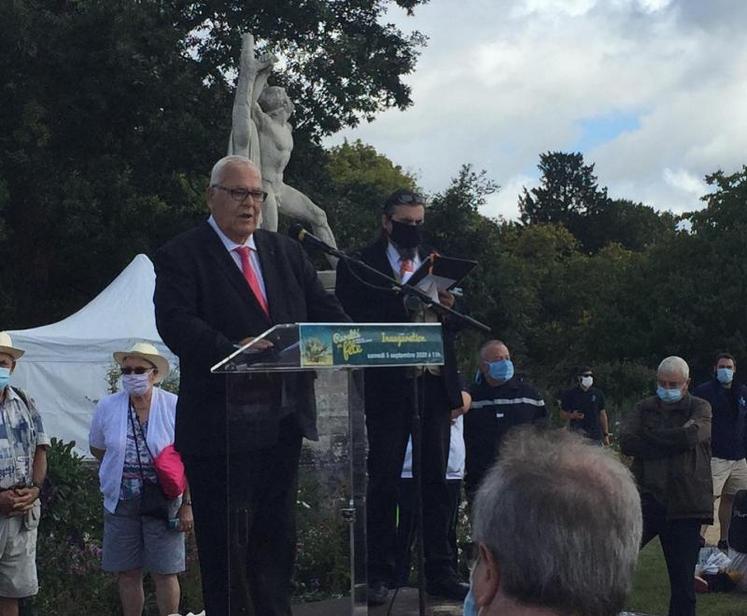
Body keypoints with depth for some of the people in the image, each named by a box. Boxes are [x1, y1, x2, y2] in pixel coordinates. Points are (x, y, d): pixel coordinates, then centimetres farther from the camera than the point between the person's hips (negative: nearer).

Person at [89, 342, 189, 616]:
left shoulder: (174, 407, -7)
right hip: (121, 502, 3)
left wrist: (187, 505, -8)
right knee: (127, 573, 8)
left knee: (164, 573, 1)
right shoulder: (107, 407, 0)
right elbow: (97, 448, 17)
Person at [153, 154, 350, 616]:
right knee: (226, 540, 0)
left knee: (277, 534, 12)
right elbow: (175, 322, -17)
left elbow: (323, 308, 9)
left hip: (283, 417, 6)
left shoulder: (286, 252, 15)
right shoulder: (182, 256, -3)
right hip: (221, 421, -5)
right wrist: (230, 349, -33)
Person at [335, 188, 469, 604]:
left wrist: (449, 307, -7)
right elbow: (350, 321, -8)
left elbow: (457, 324, 15)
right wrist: (403, 308, -19)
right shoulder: (360, 266, 1)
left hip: (434, 383, 4)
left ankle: (440, 572, 11)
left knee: (436, 480, 6)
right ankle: (381, 574, 7)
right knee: (384, 481, 1)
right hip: (389, 386, -4)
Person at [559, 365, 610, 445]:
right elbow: (563, 413, 8)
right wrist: (572, 416, -15)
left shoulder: (597, 394, 10)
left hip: (596, 436, 2)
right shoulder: (569, 394, 3)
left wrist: (606, 435, 9)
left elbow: (602, 414, 13)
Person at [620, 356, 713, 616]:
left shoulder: (700, 408, 4)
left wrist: (650, 437, -5)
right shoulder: (645, 408, 11)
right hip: (645, 501, 2)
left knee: (683, 581, 4)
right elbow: (626, 442, -7)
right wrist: (671, 445, -12)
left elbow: (690, 436, -18)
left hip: (684, 506, -2)